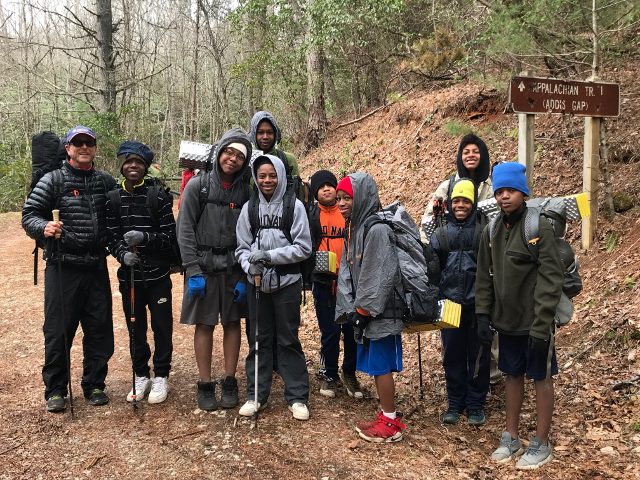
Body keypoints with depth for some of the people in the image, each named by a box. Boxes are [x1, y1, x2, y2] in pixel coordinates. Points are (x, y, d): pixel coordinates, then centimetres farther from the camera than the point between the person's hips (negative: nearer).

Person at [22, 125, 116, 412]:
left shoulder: (107, 182, 8)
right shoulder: (53, 181, -1)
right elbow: (29, 215, -4)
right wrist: (44, 227, -24)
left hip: (97, 268, 3)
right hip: (63, 268, -3)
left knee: (100, 330, 9)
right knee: (58, 331, 3)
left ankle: (94, 385, 25)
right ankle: (55, 390, 20)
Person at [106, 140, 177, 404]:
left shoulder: (159, 197, -6)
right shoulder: (113, 198, 2)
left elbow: (170, 236, -7)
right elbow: (111, 236, 1)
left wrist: (145, 237, -23)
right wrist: (122, 253, -18)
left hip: (157, 275, -2)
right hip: (129, 275, 3)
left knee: (162, 327, 5)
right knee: (135, 328, 13)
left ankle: (161, 377, 21)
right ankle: (141, 376, 29)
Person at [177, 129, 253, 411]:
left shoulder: (246, 191, 3)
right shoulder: (197, 186, -2)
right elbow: (185, 230, -4)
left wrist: (245, 275, -5)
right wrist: (193, 271, -11)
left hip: (234, 268, 2)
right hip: (203, 266, -2)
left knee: (232, 323, 6)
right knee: (204, 324, 3)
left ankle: (229, 382, 18)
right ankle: (205, 385, 14)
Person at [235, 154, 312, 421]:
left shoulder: (294, 206, -3)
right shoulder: (249, 208, 5)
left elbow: (303, 248, -7)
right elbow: (242, 247, 7)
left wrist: (270, 255, -15)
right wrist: (250, 266, -13)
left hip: (287, 282, -2)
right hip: (257, 283, 3)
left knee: (288, 339, 4)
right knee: (258, 338, 10)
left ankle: (297, 397, 16)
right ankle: (255, 395, 22)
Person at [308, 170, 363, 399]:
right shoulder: (311, 216, 3)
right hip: (323, 283, 0)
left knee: (352, 329, 4)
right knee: (329, 331, 5)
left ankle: (349, 373, 24)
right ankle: (329, 374, 24)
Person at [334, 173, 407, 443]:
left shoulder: (377, 230, -16)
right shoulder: (353, 229, 12)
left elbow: (381, 275, -20)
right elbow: (347, 272, 9)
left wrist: (364, 310, -15)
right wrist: (349, 309, 0)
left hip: (381, 313, -8)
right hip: (365, 311, 9)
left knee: (381, 365, 0)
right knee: (376, 365, 14)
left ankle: (390, 423, 14)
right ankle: (388, 417, 26)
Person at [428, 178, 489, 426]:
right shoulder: (441, 233, 6)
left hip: (477, 304, -2)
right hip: (450, 303, 2)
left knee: (478, 355, 8)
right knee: (452, 355, 10)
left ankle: (476, 405, 22)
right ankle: (455, 403, 25)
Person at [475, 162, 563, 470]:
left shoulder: (540, 228, -13)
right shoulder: (491, 231, 4)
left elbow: (551, 280, -17)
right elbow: (484, 277, 9)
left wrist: (541, 325, -20)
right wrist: (482, 315, 3)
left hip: (533, 322, -5)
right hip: (505, 321, 5)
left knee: (541, 378, 8)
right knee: (513, 376, 16)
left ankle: (541, 444, 21)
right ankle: (511, 439, 29)